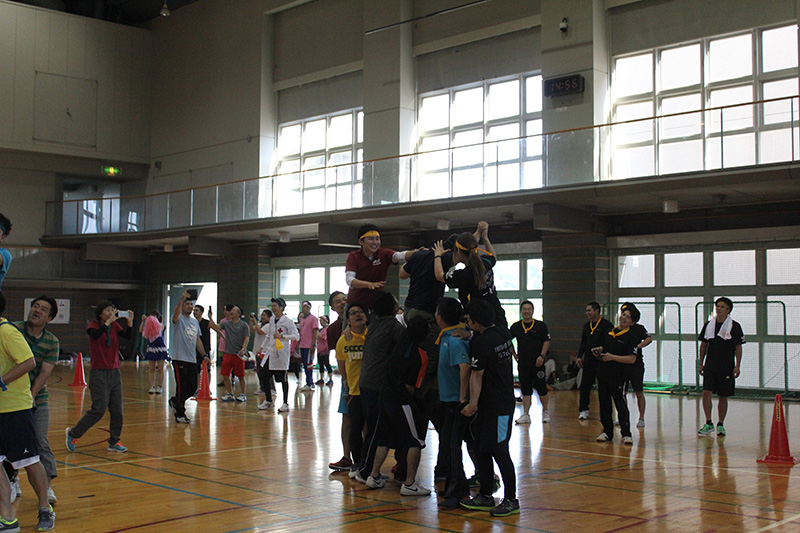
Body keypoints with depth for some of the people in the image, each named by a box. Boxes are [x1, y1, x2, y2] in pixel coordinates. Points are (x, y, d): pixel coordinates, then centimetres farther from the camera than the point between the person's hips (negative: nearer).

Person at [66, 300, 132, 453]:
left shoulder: (115, 325, 9)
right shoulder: (94, 325, -4)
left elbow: (127, 336, -6)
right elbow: (95, 335, -26)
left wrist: (129, 322, -19)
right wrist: (109, 321, -32)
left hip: (114, 372, 5)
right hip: (99, 373, -5)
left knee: (117, 410, 3)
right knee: (99, 409, -10)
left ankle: (114, 442, 14)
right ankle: (73, 433, 8)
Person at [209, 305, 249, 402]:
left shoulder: (244, 325, 0)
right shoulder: (226, 324, 12)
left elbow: (247, 338, -5)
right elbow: (216, 327, 4)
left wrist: (243, 349, -17)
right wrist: (210, 318, -9)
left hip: (239, 354, -5)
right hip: (228, 353, 5)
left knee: (241, 376, 1)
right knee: (225, 375, 3)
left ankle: (243, 394, 11)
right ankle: (230, 394, 14)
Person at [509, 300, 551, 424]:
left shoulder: (541, 325, -1)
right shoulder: (516, 326, 7)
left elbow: (547, 341, -1)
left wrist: (542, 356, -12)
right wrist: (515, 355, 12)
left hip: (538, 363, -2)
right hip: (523, 363, 2)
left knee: (541, 389, 3)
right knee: (525, 390, 4)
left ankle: (545, 412, 21)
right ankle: (526, 415, 7)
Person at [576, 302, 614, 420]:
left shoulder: (606, 325, -6)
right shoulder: (586, 326, 14)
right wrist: (579, 356, 10)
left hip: (602, 361, -5)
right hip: (589, 360, 5)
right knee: (585, 385, 3)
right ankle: (583, 410, 11)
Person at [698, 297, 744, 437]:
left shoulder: (735, 326, -2)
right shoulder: (708, 325, 7)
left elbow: (738, 347, 1)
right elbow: (703, 345, 13)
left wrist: (738, 366, -5)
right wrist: (701, 363, 9)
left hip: (727, 367, -2)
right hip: (710, 366, 2)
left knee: (723, 396, 4)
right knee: (706, 393, -10)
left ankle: (720, 425, 17)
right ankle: (708, 423, -1)